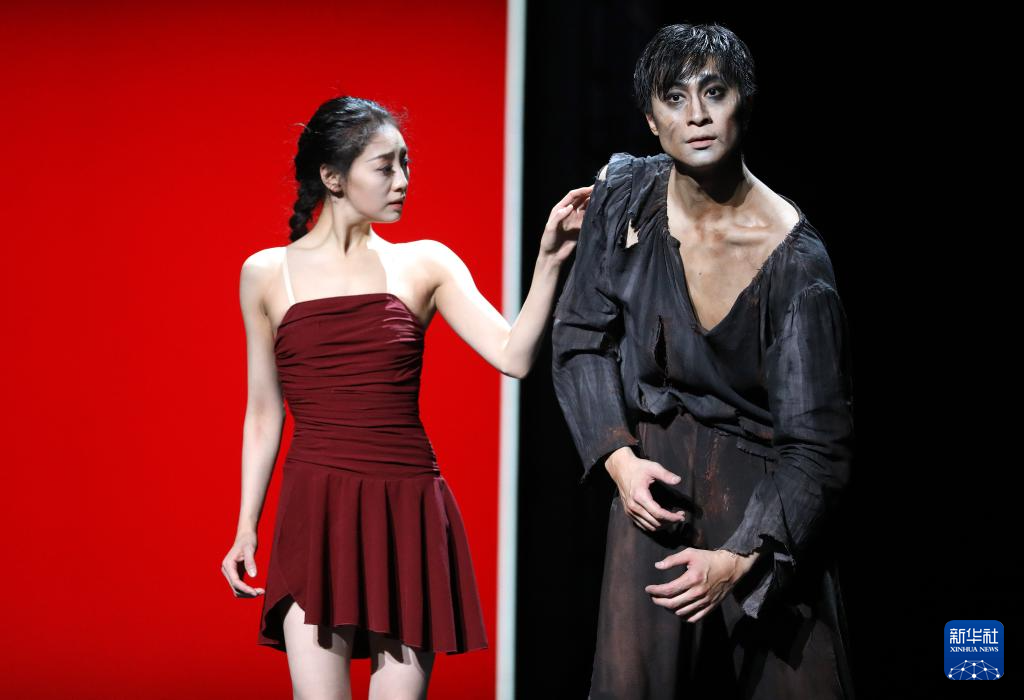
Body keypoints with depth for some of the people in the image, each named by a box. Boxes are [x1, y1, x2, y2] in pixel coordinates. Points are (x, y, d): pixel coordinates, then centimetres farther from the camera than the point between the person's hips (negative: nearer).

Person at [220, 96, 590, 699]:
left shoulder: (424, 264, 7)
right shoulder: (267, 274, 6)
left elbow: (514, 356, -4)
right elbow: (264, 412, 11)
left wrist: (549, 262, -14)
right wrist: (247, 526, 9)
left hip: (409, 515, 1)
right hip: (317, 516, -1)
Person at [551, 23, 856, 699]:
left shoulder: (795, 258, -18)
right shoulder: (626, 193, -5)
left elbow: (817, 446, -16)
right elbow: (581, 337, 5)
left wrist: (741, 559, -25)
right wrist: (618, 457, -9)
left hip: (760, 490, -2)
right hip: (652, 479, 2)